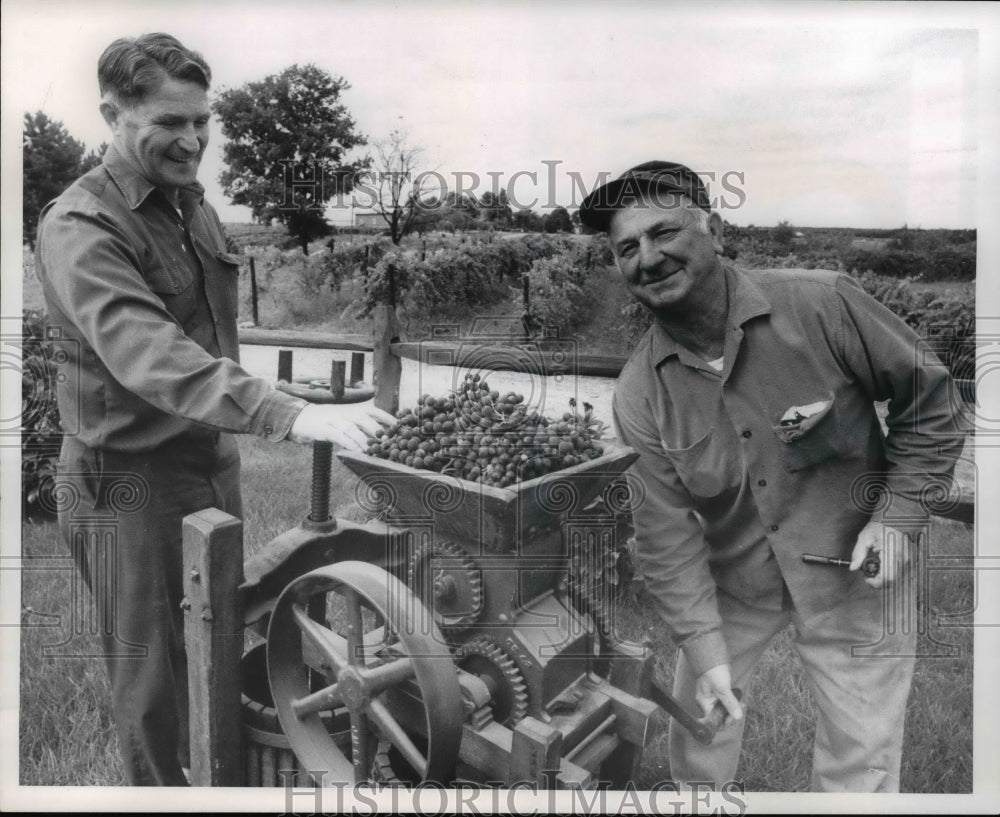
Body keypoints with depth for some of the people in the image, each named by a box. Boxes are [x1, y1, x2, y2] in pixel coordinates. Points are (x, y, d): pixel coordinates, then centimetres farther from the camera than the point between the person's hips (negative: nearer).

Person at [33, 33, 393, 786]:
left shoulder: (194, 202, 7)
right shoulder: (79, 226, -19)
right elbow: (149, 355, -36)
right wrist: (291, 414, -47)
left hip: (215, 460, 8)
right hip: (134, 478, -7)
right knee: (155, 677, 8)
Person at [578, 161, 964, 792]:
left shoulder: (823, 304, -20)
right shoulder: (638, 393, -14)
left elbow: (928, 396, -7)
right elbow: (666, 533, -13)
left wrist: (900, 512, -13)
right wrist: (705, 650, -16)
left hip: (854, 574, -1)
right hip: (733, 580, 2)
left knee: (859, 763, 10)